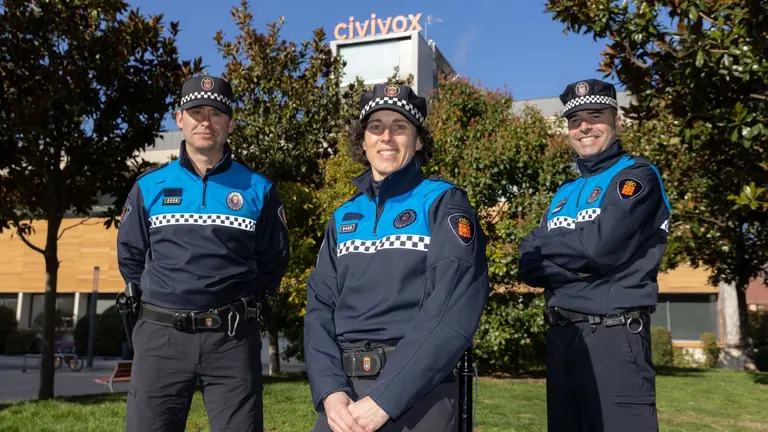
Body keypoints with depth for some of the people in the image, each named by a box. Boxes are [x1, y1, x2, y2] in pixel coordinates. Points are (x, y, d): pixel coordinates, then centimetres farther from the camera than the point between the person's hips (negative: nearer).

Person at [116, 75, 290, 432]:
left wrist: (249, 308, 8)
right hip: (161, 336, 1)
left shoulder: (258, 190, 3)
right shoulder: (149, 187, 6)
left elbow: (274, 260, 13)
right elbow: (130, 257, 17)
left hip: (233, 338, -1)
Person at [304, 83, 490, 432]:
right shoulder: (343, 218, 11)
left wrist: (385, 399, -18)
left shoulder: (444, 203, -3)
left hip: (417, 391, -4)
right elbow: (320, 307, 6)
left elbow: (454, 308, -14)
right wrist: (330, 390, -11)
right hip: (344, 388, 4)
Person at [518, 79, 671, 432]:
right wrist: (574, 266, -11)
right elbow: (528, 266, 8)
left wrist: (544, 244, -1)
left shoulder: (637, 176, -3)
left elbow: (599, 245, -17)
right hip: (560, 337, 7)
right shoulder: (563, 194, 17)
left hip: (614, 336, -7)